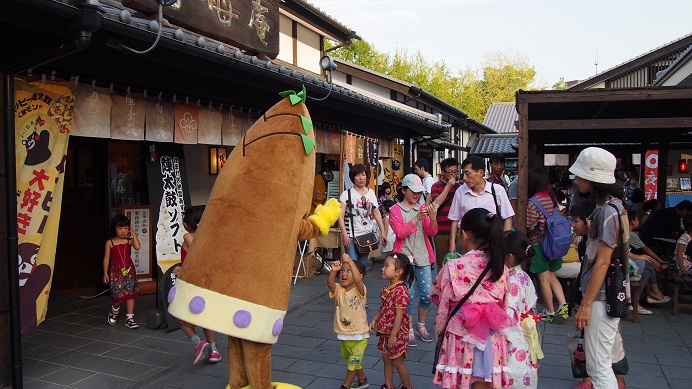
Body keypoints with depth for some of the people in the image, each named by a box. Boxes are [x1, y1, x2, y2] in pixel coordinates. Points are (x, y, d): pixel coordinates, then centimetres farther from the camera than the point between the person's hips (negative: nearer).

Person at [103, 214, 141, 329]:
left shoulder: (129, 241, 3)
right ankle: (114, 311, 29)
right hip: (116, 272, -2)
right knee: (118, 296, -4)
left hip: (129, 271, 2)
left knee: (130, 294, 2)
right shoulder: (110, 243, 0)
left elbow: (137, 247, -18)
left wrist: (133, 233, -10)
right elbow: (106, 259, 3)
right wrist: (105, 273, -1)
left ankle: (129, 318, 10)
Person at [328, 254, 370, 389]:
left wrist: (350, 262, -50)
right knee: (353, 361, 24)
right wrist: (334, 270, -45)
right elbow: (330, 283, -27)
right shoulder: (338, 290, -6)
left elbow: (358, 280, -40)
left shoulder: (359, 290, -18)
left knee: (353, 362, 2)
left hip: (359, 335, -5)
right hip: (343, 335, 6)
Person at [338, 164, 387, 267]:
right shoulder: (347, 194, -4)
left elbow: (377, 214, 13)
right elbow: (340, 216, -11)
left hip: (367, 235, 5)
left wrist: (382, 232, 8)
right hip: (351, 236, -4)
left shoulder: (371, 193, 10)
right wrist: (344, 234, -22)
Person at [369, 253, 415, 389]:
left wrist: (393, 335, -23)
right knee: (386, 359, 18)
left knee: (397, 362, 5)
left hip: (396, 332, -9)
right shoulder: (387, 288, 4)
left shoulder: (401, 290, -25)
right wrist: (374, 320, 4)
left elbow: (399, 315, -25)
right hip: (385, 330, 9)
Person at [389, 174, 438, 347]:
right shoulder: (395, 210, 0)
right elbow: (400, 233, -13)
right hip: (405, 257, -4)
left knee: (427, 294, 2)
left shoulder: (422, 209, 11)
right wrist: (417, 218, -22)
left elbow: (431, 232, 2)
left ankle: (421, 326, 25)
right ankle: (408, 330, 13)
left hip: (423, 257, 4)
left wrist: (433, 217, -18)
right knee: (408, 296, -3)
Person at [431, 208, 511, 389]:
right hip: (491, 337, 3)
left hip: (461, 335, -3)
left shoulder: (453, 267, -16)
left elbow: (440, 300, -5)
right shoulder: (501, 268, -5)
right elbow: (503, 306, 5)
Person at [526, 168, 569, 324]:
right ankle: (563, 305, 9)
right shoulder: (552, 198, 3)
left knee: (544, 280, 5)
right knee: (552, 277, 19)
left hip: (539, 245, -7)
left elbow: (529, 227, -19)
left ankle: (550, 312, 14)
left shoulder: (533, 202, -19)